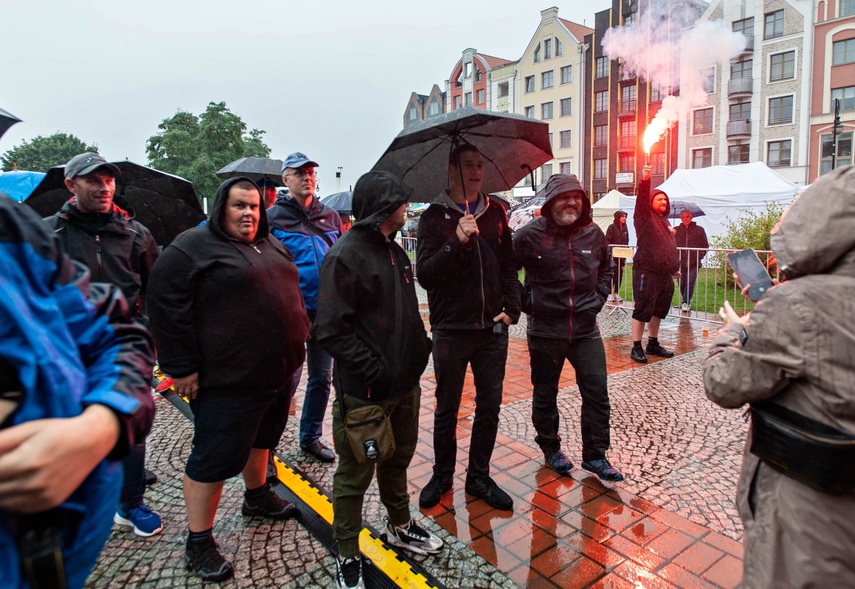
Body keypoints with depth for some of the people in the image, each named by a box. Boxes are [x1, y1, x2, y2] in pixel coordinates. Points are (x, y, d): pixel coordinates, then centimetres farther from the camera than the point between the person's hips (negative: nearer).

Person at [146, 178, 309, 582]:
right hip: (228, 381, -8)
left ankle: (257, 496, 48)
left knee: (261, 439, 25)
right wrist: (182, 366, -16)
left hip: (279, 371, 8)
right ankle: (198, 543, 21)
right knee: (216, 457, 3)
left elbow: (291, 292, 23)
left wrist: (297, 342, 20)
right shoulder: (193, 247, -10)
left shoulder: (271, 246, 13)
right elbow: (166, 305, -15)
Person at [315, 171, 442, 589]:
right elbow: (331, 330, -23)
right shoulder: (346, 255, -18)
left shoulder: (394, 251, 10)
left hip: (405, 383, 9)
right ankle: (348, 555, 29)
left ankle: (400, 527, 46)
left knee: (398, 460, 25)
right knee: (355, 475, 9)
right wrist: (374, 370, -22)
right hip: (365, 391, -8)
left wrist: (419, 346, 9)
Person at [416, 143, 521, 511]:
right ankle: (442, 475, 30)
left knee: (490, 406, 10)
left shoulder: (495, 212, 8)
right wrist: (457, 242, -25)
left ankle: (479, 477, 27)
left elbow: (508, 265, 12)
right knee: (446, 409, 10)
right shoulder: (435, 216, -4)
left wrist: (511, 308, 1)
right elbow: (425, 274, -13)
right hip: (451, 328, -3)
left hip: (492, 328, 4)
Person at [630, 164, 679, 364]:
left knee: (658, 310, 15)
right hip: (646, 271, -8)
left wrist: (675, 266, 25)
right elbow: (642, 198, -22)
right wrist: (645, 181, -37)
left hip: (665, 273, 8)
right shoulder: (644, 216, -2)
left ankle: (653, 343, 27)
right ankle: (636, 347, 1)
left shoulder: (664, 221, 21)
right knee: (643, 309, -6)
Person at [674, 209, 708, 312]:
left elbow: (705, 245, 10)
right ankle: (687, 301, 24)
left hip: (694, 263, -1)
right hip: (680, 262, 2)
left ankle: (686, 302, -5)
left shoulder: (699, 229, 6)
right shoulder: (676, 230, 7)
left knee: (690, 283, -12)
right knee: (681, 283, 5)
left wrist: (700, 256, -2)